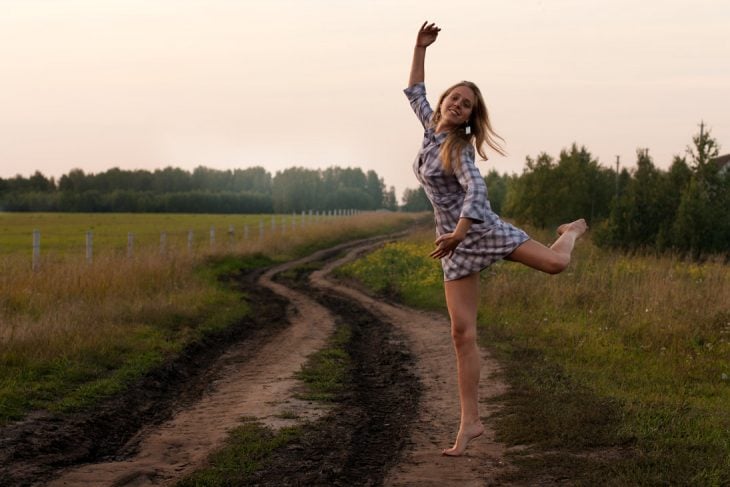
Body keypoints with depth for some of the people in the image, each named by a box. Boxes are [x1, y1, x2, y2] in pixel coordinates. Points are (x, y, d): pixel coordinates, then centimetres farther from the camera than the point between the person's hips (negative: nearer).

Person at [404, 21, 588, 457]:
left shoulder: (459, 146, -7)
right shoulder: (431, 129, 11)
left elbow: (475, 187, -24)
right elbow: (415, 91, 25)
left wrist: (461, 230, -38)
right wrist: (420, 48, 17)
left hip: (482, 228, -4)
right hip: (455, 245, 4)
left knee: (554, 263, -20)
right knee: (463, 333, -5)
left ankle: (572, 231, 20)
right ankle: (470, 423, -4)